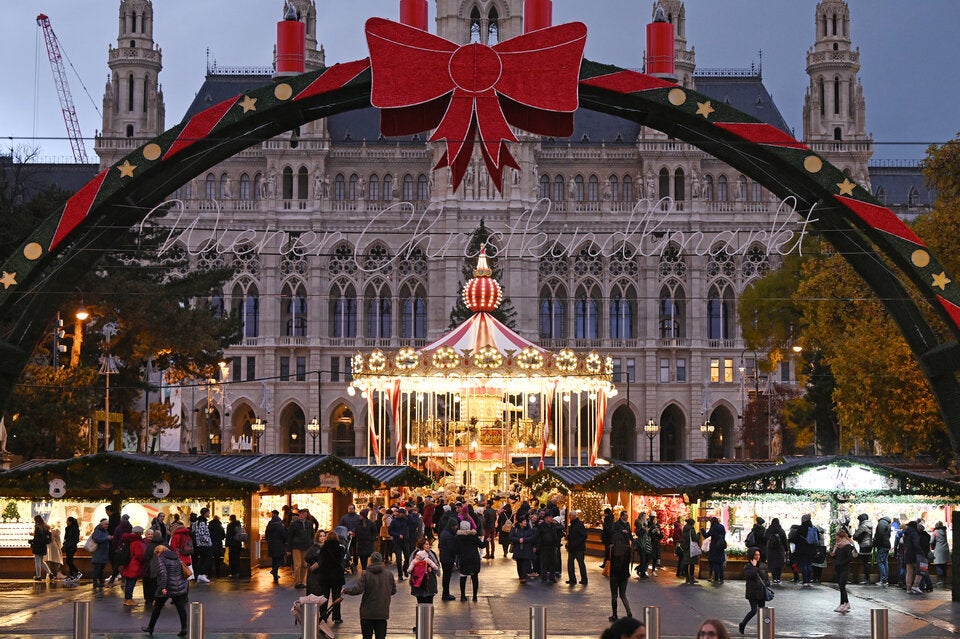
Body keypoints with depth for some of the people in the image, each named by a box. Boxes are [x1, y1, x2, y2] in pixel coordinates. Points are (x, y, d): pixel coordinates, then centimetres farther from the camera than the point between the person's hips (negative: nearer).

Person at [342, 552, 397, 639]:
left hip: (367, 612, -2)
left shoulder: (365, 574, -10)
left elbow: (358, 589, -16)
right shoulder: (389, 574, 0)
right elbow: (393, 591, 7)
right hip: (382, 612, 2)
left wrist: (345, 590, -2)